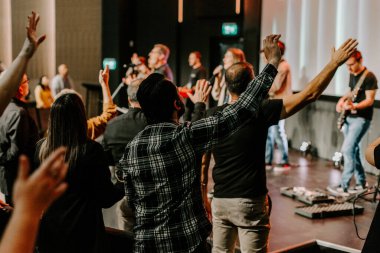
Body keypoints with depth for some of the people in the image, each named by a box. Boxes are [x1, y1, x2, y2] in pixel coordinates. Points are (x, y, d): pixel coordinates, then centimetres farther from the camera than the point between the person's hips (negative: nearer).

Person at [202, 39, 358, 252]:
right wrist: (335, 62, -4)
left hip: (220, 201, 5)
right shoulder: (260, 112, -13)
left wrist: (203, 198, 17)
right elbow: (309, 95, -12)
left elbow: (202, 163, 6)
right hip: (249, 203, -5)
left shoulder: (212, 116, 0)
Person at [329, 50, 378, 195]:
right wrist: (343, 99, 4)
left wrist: (353, 106, -33)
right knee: (354, 149, 12)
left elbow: (370, 100, -17)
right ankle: (361, 182, 23)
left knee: (347, 149, -16)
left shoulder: (369, 77, -14)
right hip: (348, 118, 9)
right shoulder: (352, 74, 11)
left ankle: (344, 187, -15)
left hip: (361, 119, -9)